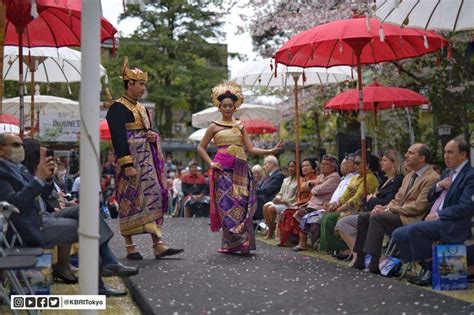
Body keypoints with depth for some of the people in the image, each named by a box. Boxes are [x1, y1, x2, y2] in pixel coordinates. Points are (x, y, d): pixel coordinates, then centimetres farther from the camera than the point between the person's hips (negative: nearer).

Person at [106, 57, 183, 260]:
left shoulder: (141, 108, 19)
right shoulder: (118, 108, -8)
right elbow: (118, 138, -16)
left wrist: (153, 137, 1)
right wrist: (127, 165, -22)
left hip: (147, 162, 9)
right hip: (132, 162, -9)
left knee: (153, 199, 4)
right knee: (130, 202, -3)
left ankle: (158, 245, 5)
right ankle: (130, 247, 6)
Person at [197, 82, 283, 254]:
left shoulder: (240, 126, 14)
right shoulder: (214, 126, 8)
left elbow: (251, 148, 9)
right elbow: (201, 147, 12)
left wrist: (271, 151, -3)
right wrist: (211, 163, -1)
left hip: (240, 169, 3)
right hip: (223, 169, -2)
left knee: (242, 204, -4)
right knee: (227, 204, -6)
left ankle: (243, 243, 0)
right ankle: (230, 244, -1)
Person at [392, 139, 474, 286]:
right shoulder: (447, 173, 21)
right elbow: (430, 198, 22)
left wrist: (438, 215, -17)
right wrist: (439, 185, 1)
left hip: (452, 225, -9)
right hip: (434, 221, 9)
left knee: (414, 229, -30)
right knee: (398, 234, -2)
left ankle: (431, 269, -12)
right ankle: (426, 268, 4)